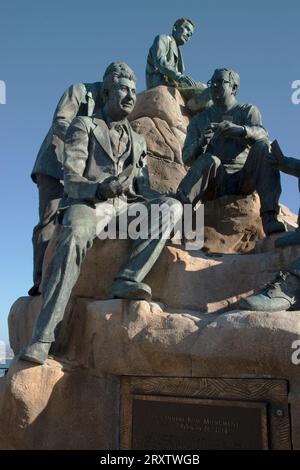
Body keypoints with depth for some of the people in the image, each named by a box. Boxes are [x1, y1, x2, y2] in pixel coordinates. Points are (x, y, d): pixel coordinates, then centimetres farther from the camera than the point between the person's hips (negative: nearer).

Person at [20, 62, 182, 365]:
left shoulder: (138, 142, 27)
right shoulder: (84, 126, 12)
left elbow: (143, 190, 20)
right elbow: (71, 180, -2)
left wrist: (162, 208, -3)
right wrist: (102, 188, -24)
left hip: (126, 207, 5)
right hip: (86, 203, -4)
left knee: (172, 206, -23)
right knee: (76, 235, -40)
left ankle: (126, 282, -36)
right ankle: (41, 339, -41)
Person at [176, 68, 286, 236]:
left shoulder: (248, 111, 15)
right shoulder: (199, 120, 19)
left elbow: (262, 135, -9)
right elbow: (187, 158, 6)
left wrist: (240, 129, -31)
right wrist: (200, 143, -17)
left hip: (244, 179, 0)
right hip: (213, 183, 0)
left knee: (263, 147, -25)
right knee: (209, 160, -31)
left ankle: (269, 217, -36)